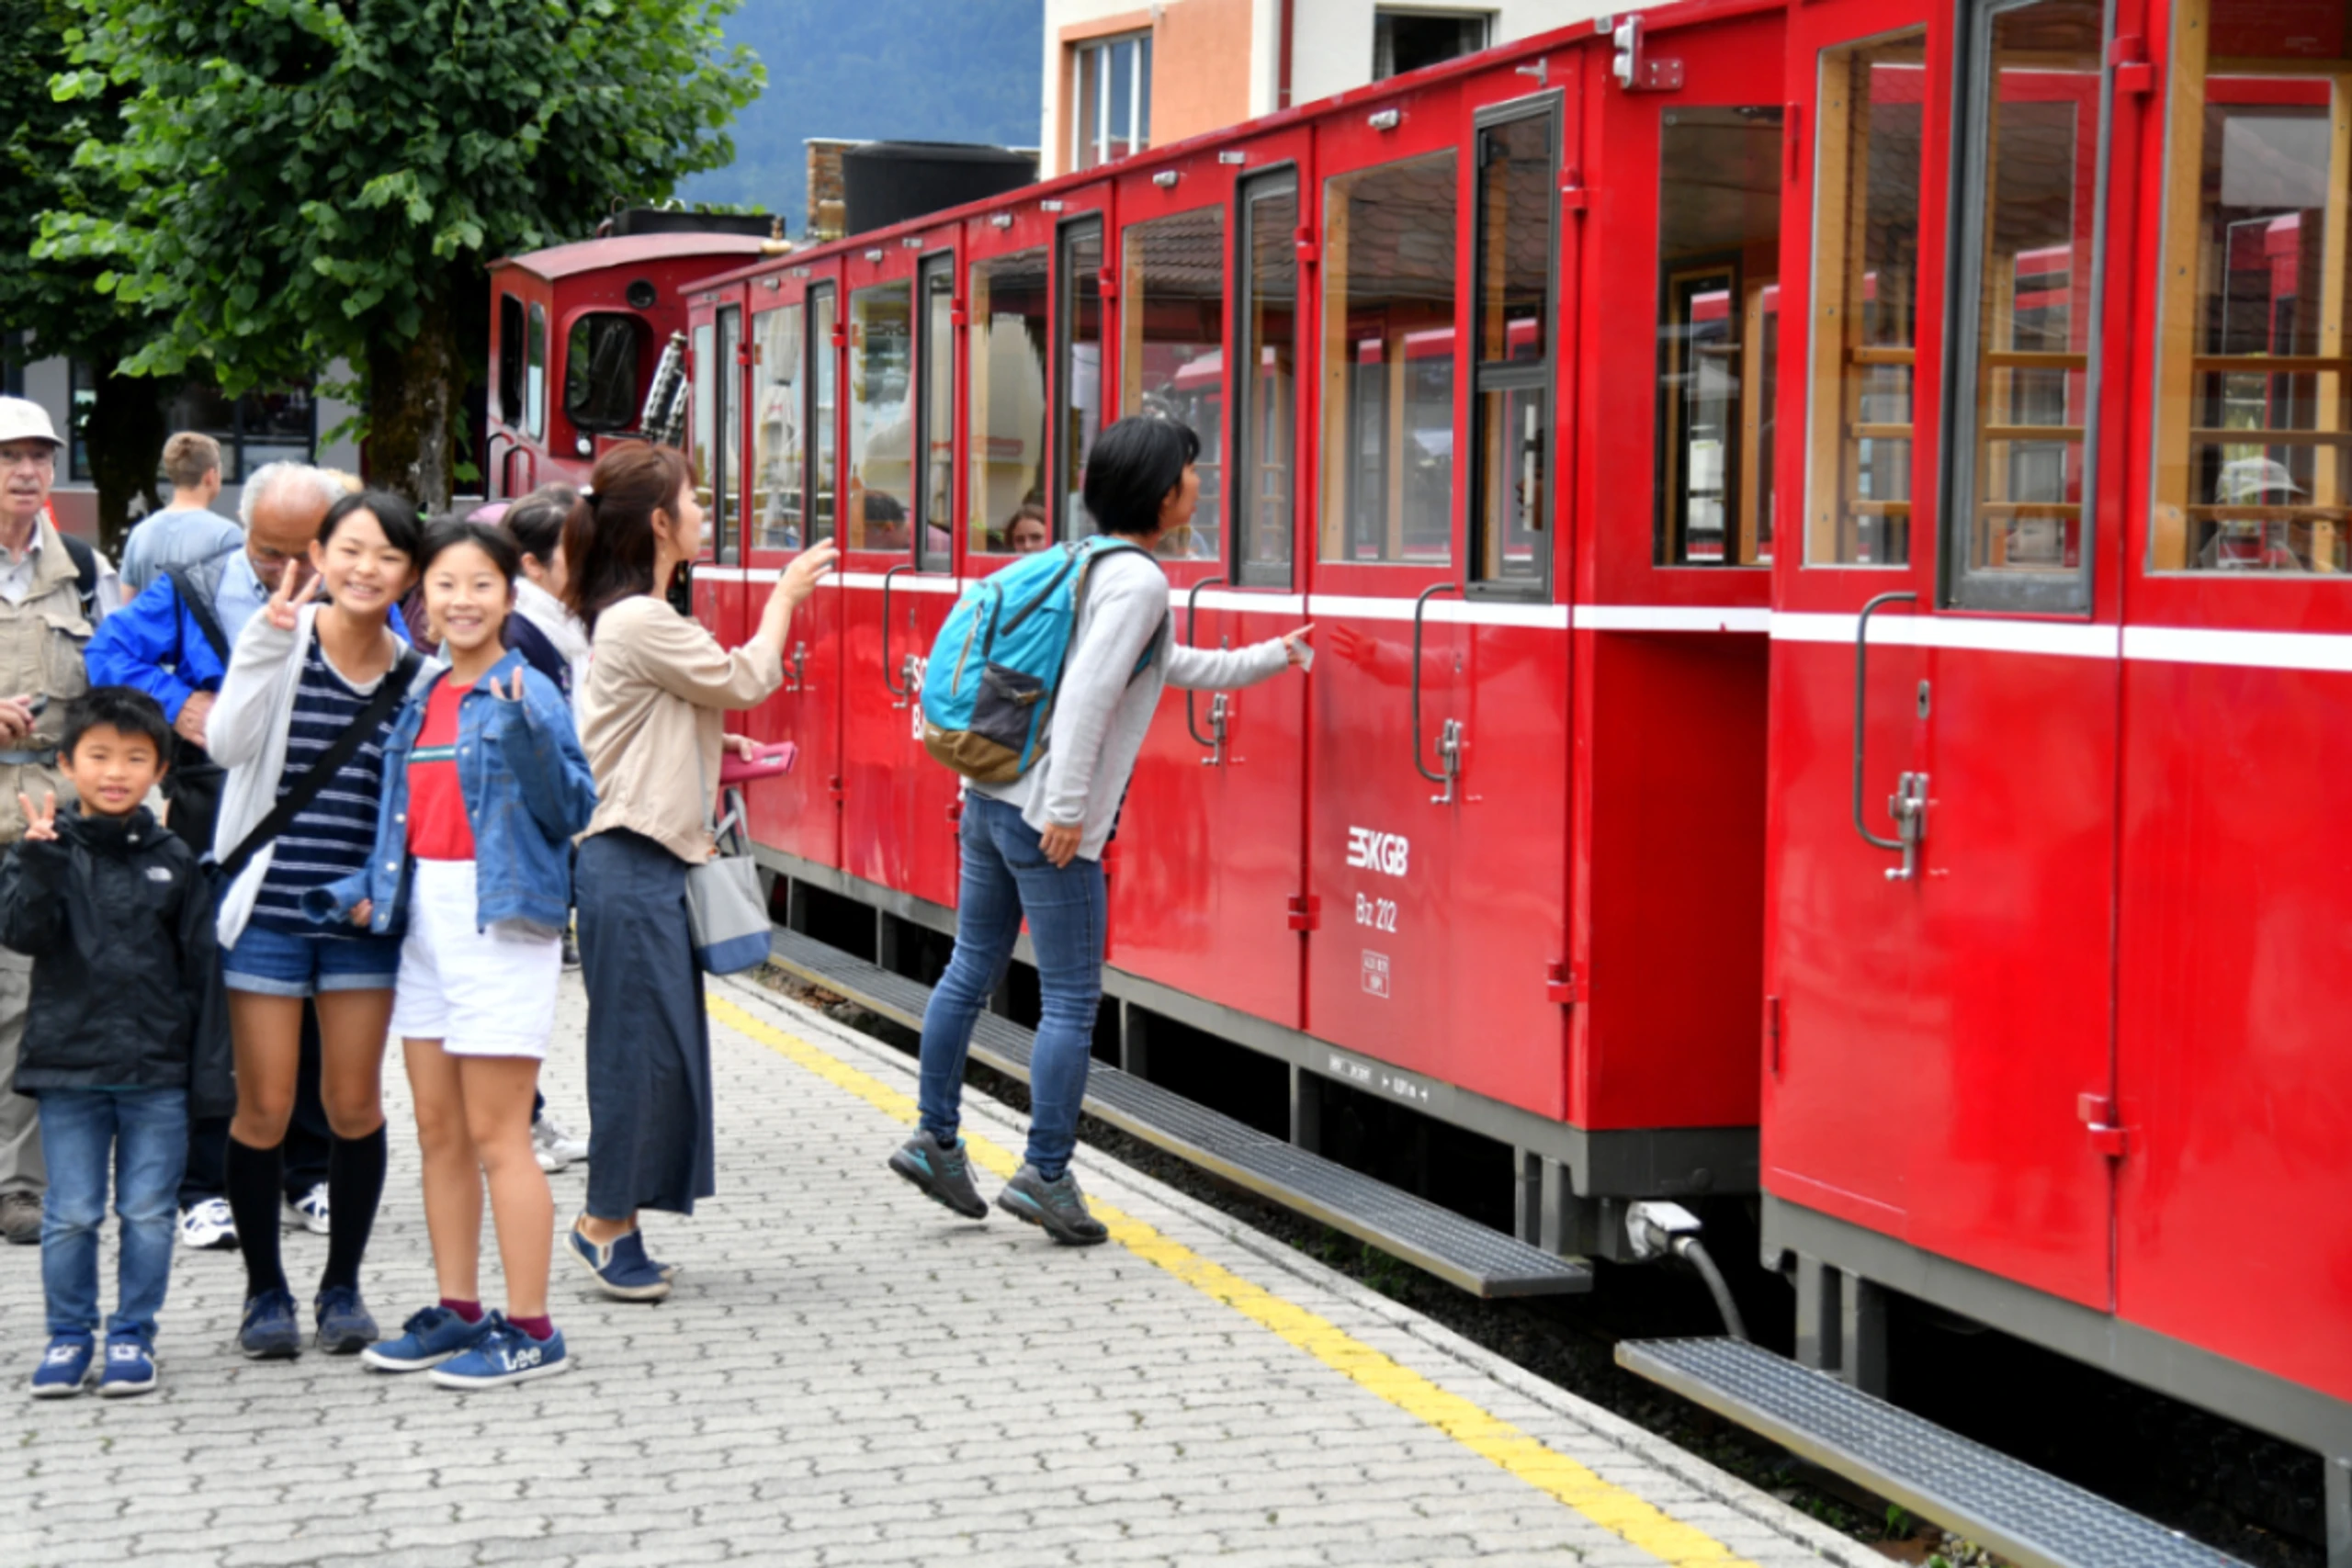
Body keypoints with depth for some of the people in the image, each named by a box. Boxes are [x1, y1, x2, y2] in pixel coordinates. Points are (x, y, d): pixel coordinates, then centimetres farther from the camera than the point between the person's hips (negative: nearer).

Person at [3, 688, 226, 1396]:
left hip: (157, 1072, 1)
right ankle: (69, 1336, 17)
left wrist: (210, 1070, 3)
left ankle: (133, 1336, 16)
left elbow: (200, 968, 6)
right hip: (68, 1069, 0)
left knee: (148, 1213, 4)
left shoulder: (173, 861, 4)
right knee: (70, 1215, 5)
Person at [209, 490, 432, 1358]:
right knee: (264, 1107, 2)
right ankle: (265, 1292, 17)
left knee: (355, 1105, 7)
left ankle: (342, 1286, 23)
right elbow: (228, 744, -17)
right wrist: (269, 637, -26)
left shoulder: (417, 676, 4)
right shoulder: (284, 640, -4)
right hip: (266, 907, -2)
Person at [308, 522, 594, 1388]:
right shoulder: (420, 700, 13)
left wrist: (529, 731, -29)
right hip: (425, 918, 8)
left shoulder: (527, 694, -9)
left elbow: (570, 811, -16)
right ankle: (457, 1312, 23)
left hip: (500, 920, -8)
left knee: (496, 1136, -5)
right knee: (437, 1130, 13)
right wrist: (366, 889, 6)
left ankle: (530, 1329, 1)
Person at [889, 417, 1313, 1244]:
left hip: (990, 798, 10)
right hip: (1045, 818, -10)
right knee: (1071, 1000, -1)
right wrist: (1067, 811, -23)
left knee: (970, 971, 17)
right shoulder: (1138, 581, -14)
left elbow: (1169, 666, 28)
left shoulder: (1091, 563, 16)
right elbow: (1086, 696, -24)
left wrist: (1273, 657, 31)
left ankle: (934, 1140, 25)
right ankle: (1045, 1175, 2)